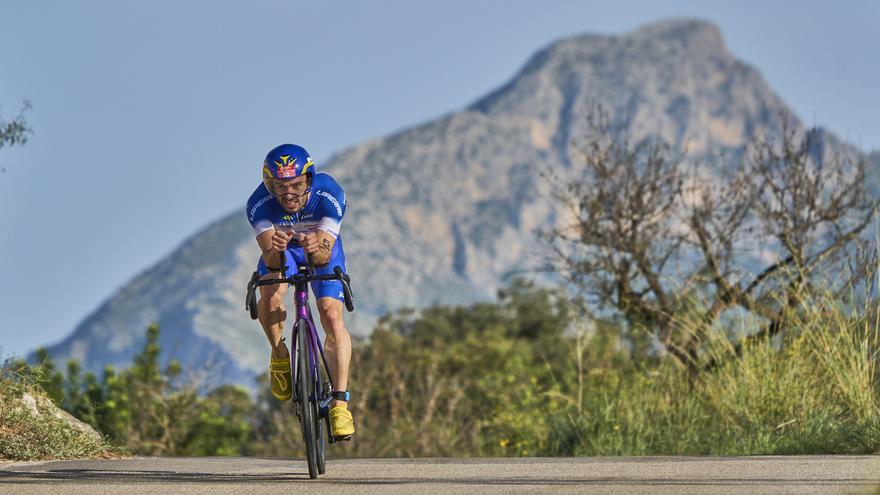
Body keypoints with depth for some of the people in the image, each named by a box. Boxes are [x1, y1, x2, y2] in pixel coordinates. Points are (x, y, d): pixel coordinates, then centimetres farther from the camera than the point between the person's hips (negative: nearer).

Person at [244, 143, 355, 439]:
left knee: (332, 317, -20)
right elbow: (270, 259, -37)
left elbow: (324, 255, -36)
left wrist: (317, 248, -60)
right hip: (282, 251, 0)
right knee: (270, 296, -32)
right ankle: (279, 356, -4)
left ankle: (340, 403, -15)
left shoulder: (329, 195, -34)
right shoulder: (259, 204, -34)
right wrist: (275, 250, -61)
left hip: (321, 249, 0)